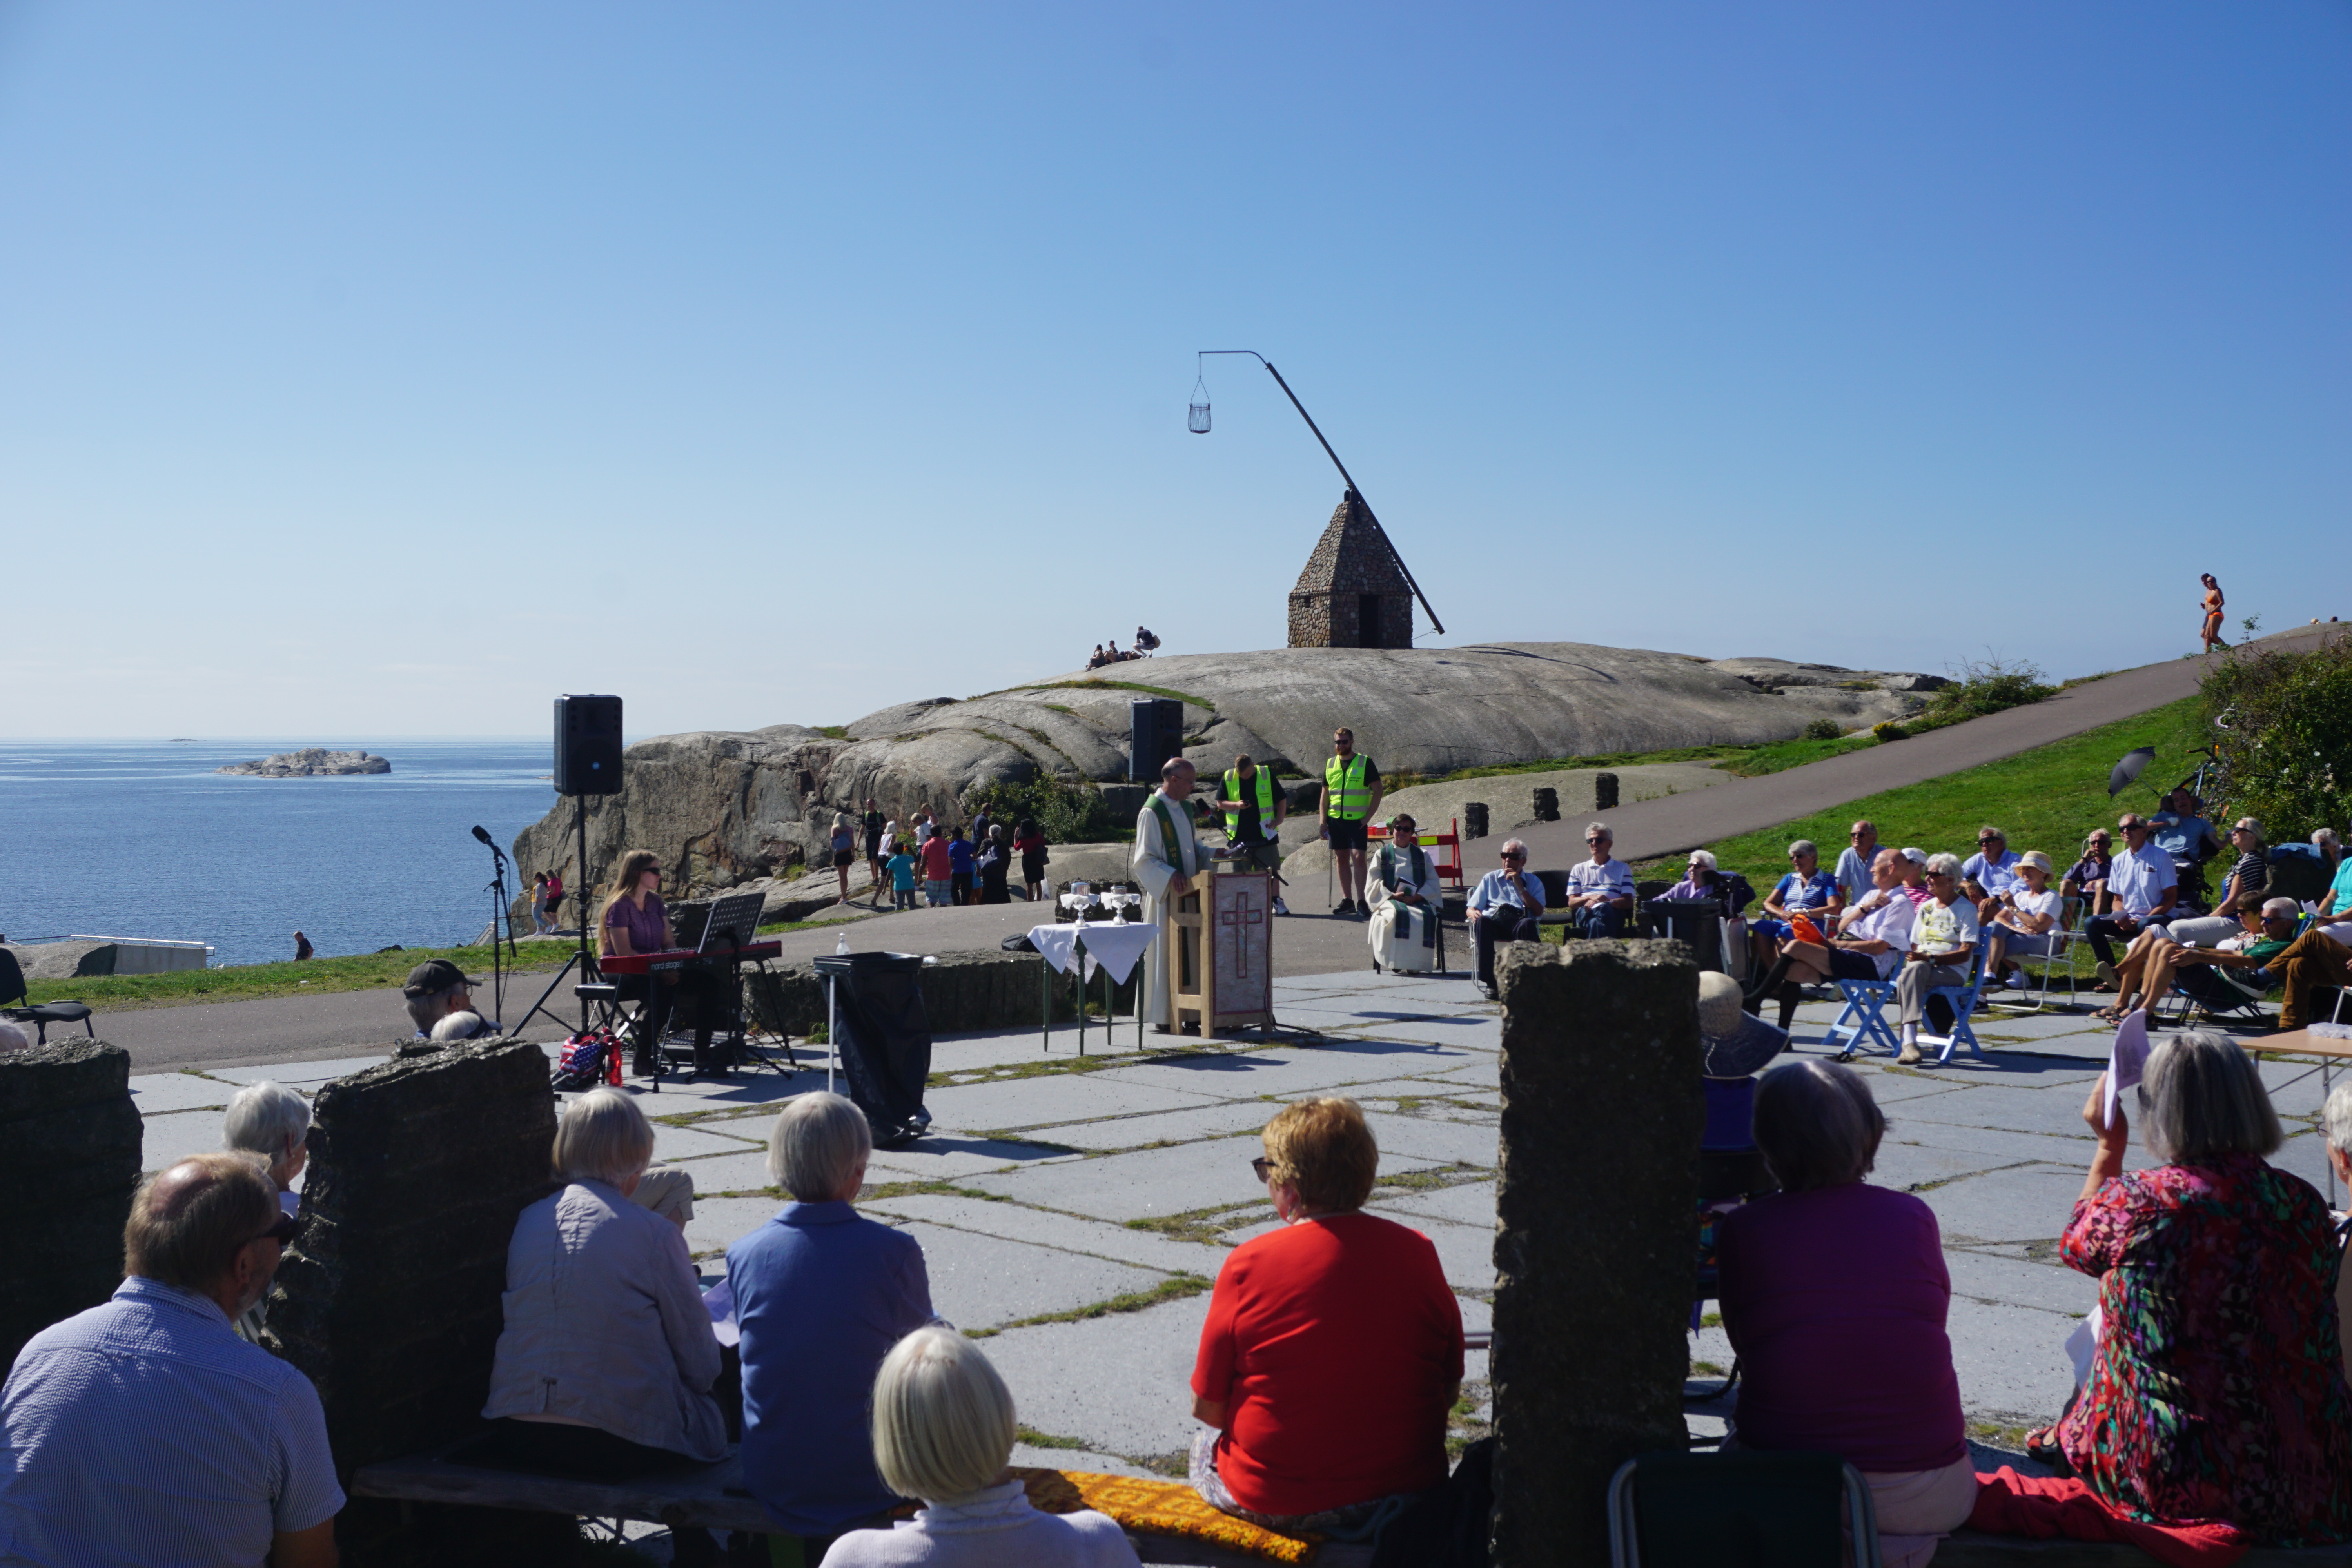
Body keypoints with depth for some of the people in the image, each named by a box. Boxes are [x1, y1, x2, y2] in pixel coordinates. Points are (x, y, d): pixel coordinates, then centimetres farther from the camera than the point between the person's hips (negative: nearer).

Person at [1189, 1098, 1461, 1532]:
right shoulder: (1419, 1253, -6)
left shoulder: (1249, 1264, -15)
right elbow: (1450, 1391, 3)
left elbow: (1208, 1408, -8)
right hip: (1405, 1494, 3)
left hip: (1274, 1504, -3)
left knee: (1206, 1438, 28)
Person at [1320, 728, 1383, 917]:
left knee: (1358, 857, -12)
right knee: (1341, 859, 7)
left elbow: (1377, 790, -2)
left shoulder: (1365, 763, -1)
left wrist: (1368, 816, -10)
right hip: (1335, 819, 4)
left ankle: (1361, 902, -11)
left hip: (1357, 820, -4)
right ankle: (1347, 901, 12)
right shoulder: (1330, 765, 11)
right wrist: (1323, 821, 7)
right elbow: (1325, 795, 15)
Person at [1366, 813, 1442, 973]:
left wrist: (1417, 897, -11)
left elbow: (1433, 882, 8)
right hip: (1390, 900, -2)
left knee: (1426, 917, -34)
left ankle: (1418, 962, -28)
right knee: (1398, 915, -38)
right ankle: (1397, 962, -34)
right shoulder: (1382, 855, 14)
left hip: (1418, 900, 2)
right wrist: (1392, 896, -13)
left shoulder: (1422, 855, 18)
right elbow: (1373, 884, 5)